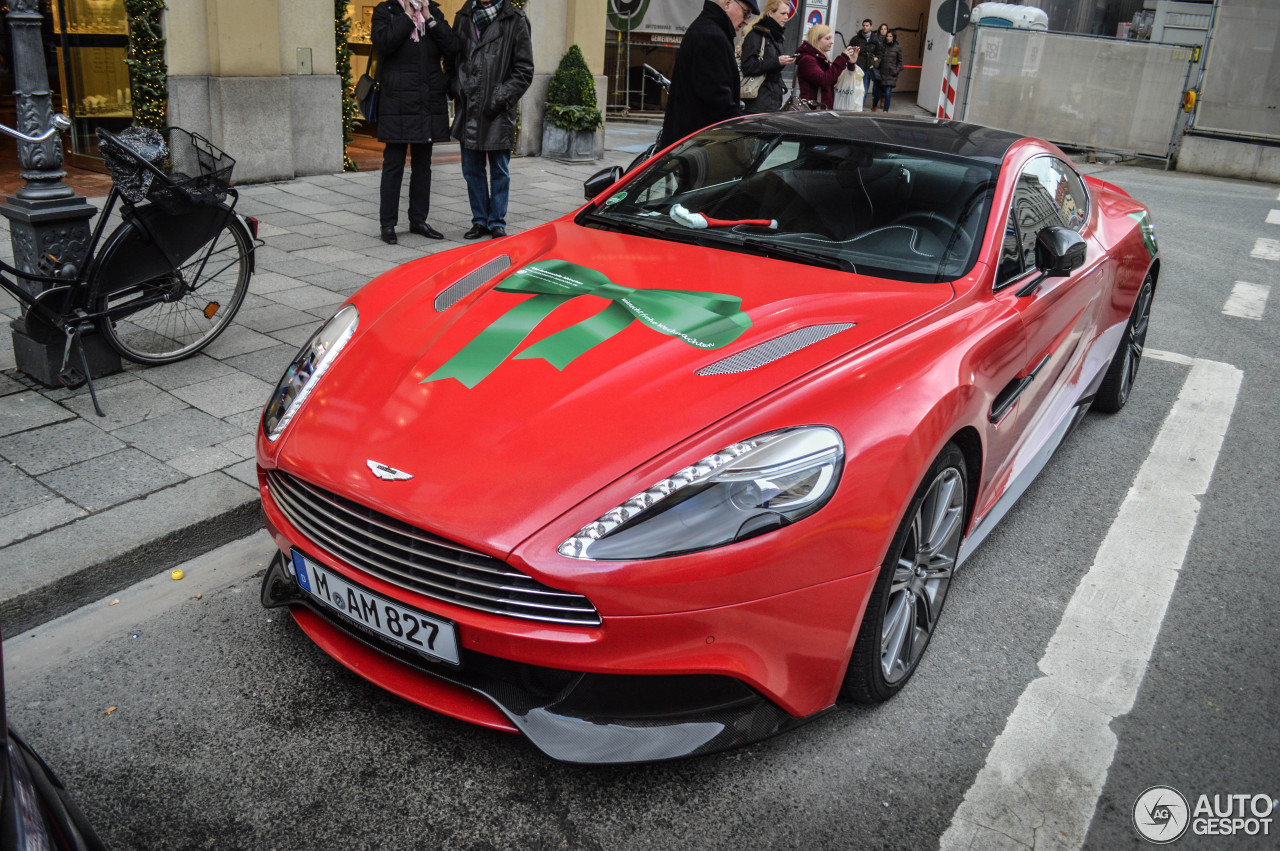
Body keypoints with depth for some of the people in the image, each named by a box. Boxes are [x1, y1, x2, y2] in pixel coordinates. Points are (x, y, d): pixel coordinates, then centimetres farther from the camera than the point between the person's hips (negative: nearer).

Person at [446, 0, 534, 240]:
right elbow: (451, 60, 19)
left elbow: (524, 70, -3)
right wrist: (456, 90, 3)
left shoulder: (515, 20, -1)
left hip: (498, 112, -4)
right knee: (471, 170, 10)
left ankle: (497, 222, 16)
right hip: (468, 110, 4)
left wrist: (500, 98, -11)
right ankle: (480, 220, 22)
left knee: (500, 170, 5)